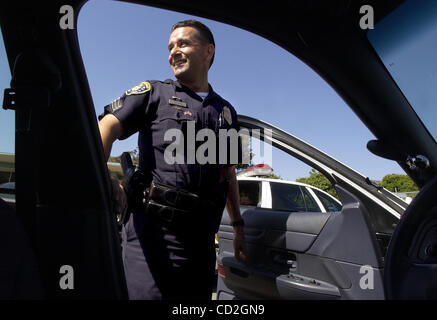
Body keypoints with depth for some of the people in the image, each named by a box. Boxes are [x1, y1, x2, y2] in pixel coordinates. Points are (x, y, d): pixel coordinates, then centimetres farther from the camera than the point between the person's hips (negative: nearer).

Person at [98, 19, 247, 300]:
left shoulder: (227, 112, 18)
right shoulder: (154, 93, 8)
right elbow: (106, 127, -6)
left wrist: (238, 227, 18)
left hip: (201, 235, 4)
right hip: (154, 225, -4)